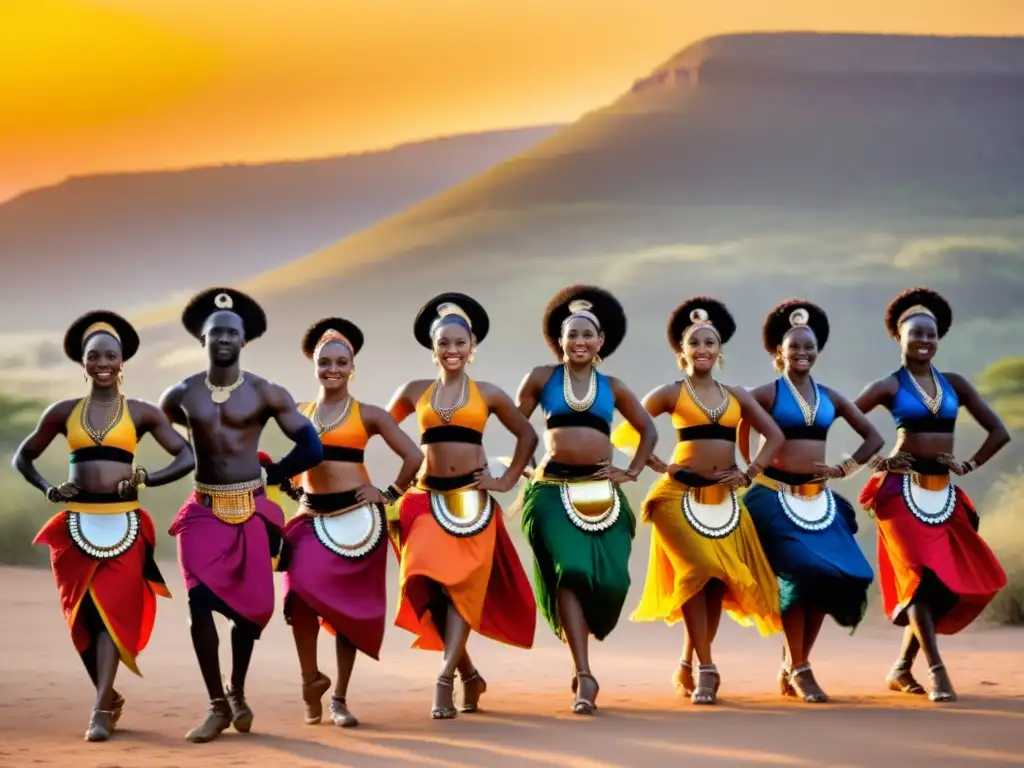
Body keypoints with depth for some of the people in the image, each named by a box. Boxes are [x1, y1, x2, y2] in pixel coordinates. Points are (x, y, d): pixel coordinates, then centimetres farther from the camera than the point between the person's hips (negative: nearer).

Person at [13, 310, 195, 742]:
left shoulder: (141, 413, 4)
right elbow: (22, 457, 18)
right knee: (82, 616, 5)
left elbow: (186, 458, 4)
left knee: (113, 612, -8)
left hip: (123, 525, -2)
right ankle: (110, 698, 22)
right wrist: (48, 490, 2)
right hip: (75, 525, 2)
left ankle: (101, 710, -11)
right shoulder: (63, 413, 8)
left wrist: (145, 479, -9)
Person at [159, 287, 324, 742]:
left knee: (249, 606, 5)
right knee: (200, 603, -14)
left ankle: (237, 693, 28)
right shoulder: (182, 394, 3)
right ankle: (217, 705, -3)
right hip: (203, 511, 1)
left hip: (252, 512, -1)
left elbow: (312, 449, -3)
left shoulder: (265, 394, -3)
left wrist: (269, 475, 5)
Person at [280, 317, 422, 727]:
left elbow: (414, 456, -1)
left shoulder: (368, 415, 0)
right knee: (299, 592, -19)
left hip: (355, 517, -2)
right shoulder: (299, 413, 8)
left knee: (347, 603, 0)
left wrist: (390, 493, -1)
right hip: (311, 517, 2)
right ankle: (311, 678, 1)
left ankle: (339, 698, 8)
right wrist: (298, 489, 7)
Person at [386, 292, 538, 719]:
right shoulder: (414, 393, 8)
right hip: (428, 499, 1)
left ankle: (445, 680, -11)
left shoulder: (488, 395, 6)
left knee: (463, 586, -9)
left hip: (472, 500, -1)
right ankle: (469, 673, 7)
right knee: (428, 586, -8)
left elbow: (527, 436, 15)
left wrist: (508, 480, 6)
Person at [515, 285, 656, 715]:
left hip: (600, 490, 2)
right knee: (569, 571, -16)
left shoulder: (612, 388, 13)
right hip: (554, 489, -2)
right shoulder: (542, 378, 7)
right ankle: (584, 676, -17)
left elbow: (648, 430, 22)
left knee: (610, 576, -8)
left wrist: (633, 472, 10)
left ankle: (580, 648, 20)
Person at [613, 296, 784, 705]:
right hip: (681, 495, -4)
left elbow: (774, 436, 15)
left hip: (724, 498, 4)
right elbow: (626, 432, 0)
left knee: (720, 579, 2)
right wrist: (658, 465, -7)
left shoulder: (736, 395, 11)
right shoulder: (670, 394, 1)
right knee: (696, 572, -15)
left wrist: (750, 473, 3)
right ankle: (705, 668, -10)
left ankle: (688, 666, 15)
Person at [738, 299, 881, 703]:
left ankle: (792, 665, 11)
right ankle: (798, 670, -5)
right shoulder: (766, 394, -2)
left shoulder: (830, 398, 11)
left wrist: (846, 468, 7)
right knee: (799, 575, -14)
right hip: (777, 497, -5)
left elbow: (874, 437, 18)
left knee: (830, 577, -3)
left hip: (819, 499, 5)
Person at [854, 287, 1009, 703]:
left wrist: (969, 465, 3)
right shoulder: (889, 386, -1)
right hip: (902, 490, -5)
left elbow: (999, 432, 12)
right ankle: (937, 672, -14)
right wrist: (873, 459, -8)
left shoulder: (954, 384, 9)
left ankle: (902, 667, 16)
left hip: (943, 493, 5)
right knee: (919, 576, -12)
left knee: (951, 581, 3)